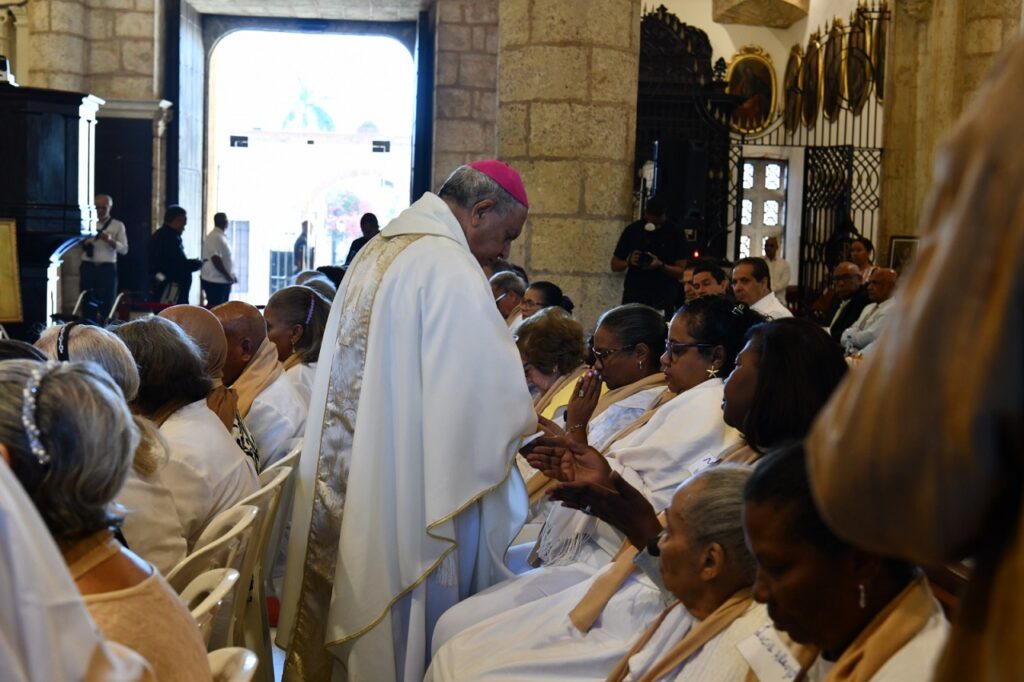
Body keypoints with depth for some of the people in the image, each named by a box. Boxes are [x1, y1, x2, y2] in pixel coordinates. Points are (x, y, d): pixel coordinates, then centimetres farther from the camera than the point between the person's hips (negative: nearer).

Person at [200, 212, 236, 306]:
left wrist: (230, 275, 15)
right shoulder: (216, 237, -16)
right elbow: (215, 259, -23)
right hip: (215, 281, -10)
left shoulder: (221, 236, 15)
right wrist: (228, 275, -17)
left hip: (222, 280, 10)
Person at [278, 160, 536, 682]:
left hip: (342, 481, 9)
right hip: (409, 496, -9)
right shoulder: (450, 267, -17)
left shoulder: (375, 252, 13)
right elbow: (491, 388, -19)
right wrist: (533, 428, 0)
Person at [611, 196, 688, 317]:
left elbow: (681, 272, -1)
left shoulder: (675, 234, 1)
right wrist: (628, 262, -11)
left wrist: (661, 265, -18)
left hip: (663, 298, -2)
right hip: (633, 297, 2)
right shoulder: (632, 230, 5)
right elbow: (615, 265, 10)